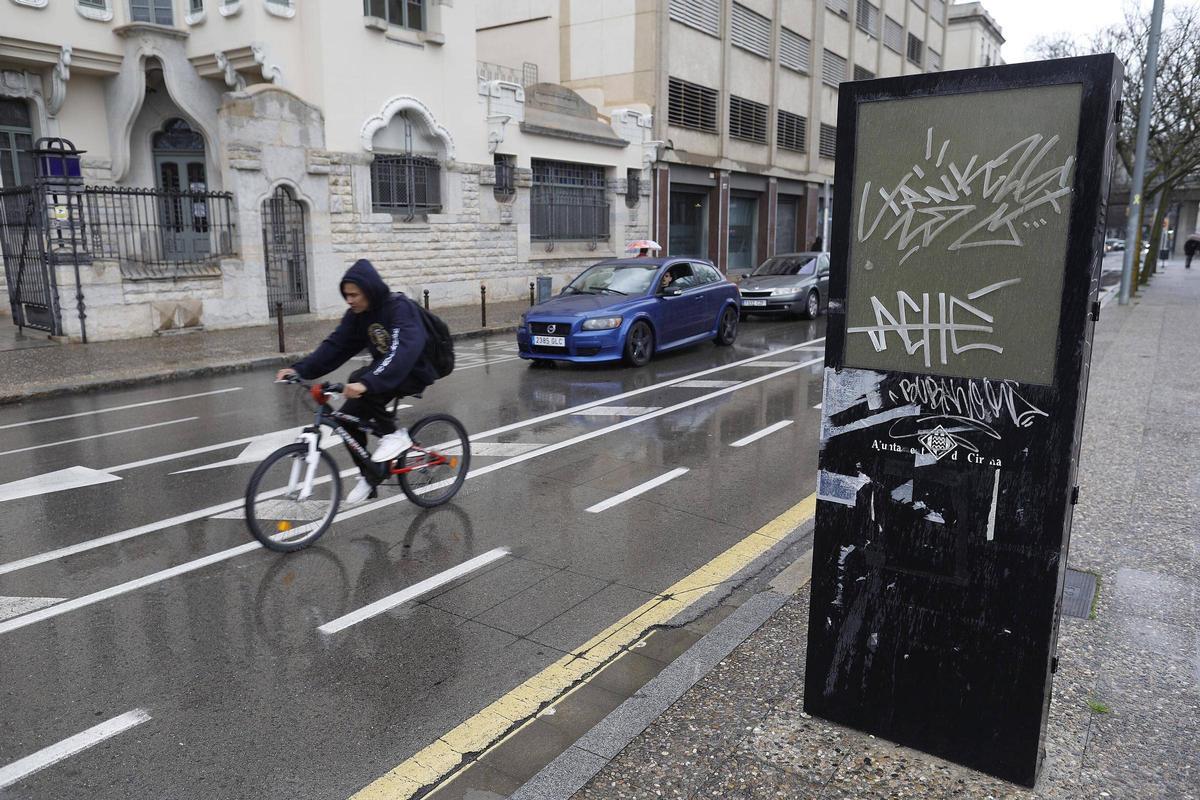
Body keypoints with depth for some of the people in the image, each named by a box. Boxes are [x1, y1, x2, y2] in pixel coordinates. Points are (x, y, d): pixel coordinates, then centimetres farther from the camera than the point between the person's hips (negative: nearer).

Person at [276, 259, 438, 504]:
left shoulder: (400, 308, -25)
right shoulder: (358, 314, -2)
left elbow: (403, 350, -40)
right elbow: (335, 345, -6)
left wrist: (367, 382, -52)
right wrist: (300, 369, -20)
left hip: (414, 372, -8)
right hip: (384, 372, 8)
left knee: (358, 380, -31)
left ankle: (394, 434, -13)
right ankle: (369, 476, 14)